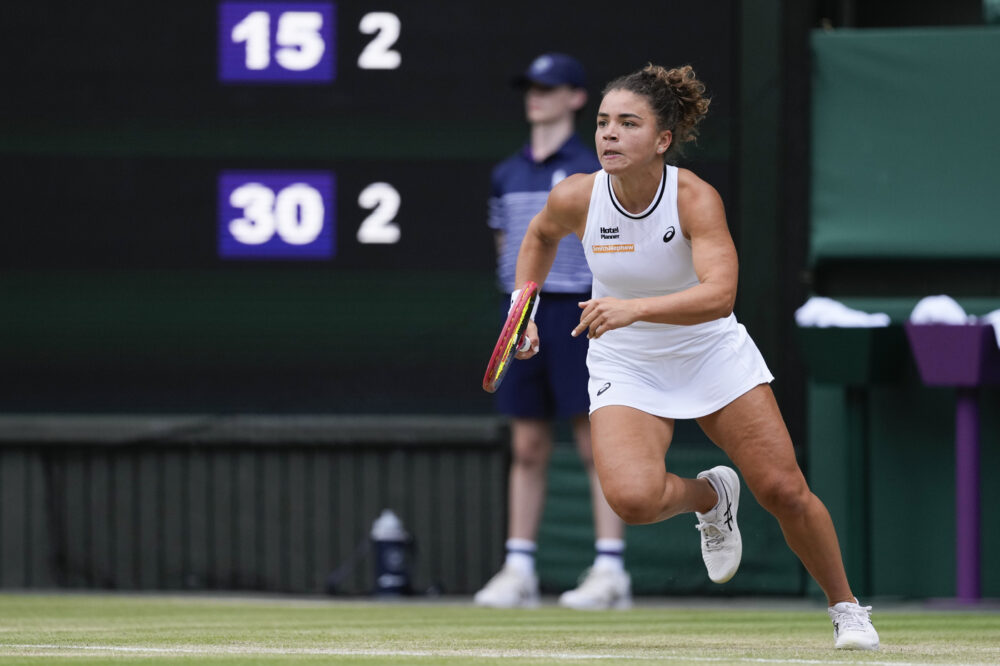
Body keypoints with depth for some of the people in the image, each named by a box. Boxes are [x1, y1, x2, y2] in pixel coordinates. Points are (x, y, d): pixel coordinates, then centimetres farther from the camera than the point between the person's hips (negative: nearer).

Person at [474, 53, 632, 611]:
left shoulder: (593, 170, -2)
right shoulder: (508, 174, 14)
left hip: (577, 310, -5)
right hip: (522, 314, 5)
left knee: (597, 445, -6)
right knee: (528, 449, 6)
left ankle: (610, 570, -7)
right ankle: (519, 569, 8)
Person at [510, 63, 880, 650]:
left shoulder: (696, 199, -24)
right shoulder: (576, 198, -15)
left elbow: (719, 293, -39)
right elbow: (541, 235, 11)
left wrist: (635, 308, -51)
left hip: (713, 353, -1)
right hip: (626, 369, 1)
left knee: (784, 491, -5)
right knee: (633, 497, -26)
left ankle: (846, 607, 21)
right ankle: (710, 496, 10)